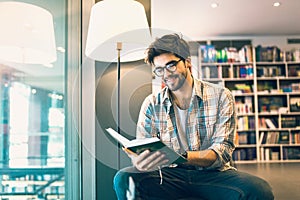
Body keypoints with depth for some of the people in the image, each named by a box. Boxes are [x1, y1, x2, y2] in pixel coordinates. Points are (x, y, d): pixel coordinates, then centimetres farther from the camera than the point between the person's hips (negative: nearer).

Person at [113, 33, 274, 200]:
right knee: (123, 180, -27)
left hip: (212, 174, 0)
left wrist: (180, 156, -31)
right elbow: (141, 152, -2)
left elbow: (222, 151, -11)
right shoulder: (152, 104, 4)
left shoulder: (221, 97, -2)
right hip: (171, 174, 1)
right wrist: (139, 161, -29)